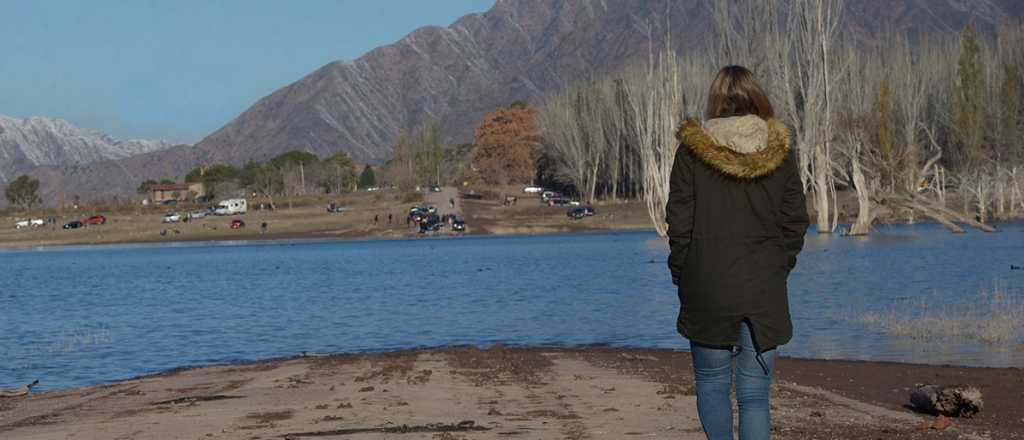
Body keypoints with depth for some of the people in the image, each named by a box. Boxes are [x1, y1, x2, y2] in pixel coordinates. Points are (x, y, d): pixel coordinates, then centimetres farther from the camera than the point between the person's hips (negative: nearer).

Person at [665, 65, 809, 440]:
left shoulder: (692, 150, -6)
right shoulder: (780, 150, 0)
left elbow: (679, 224, -4)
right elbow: (796, 222, 4)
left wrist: (680, 272, 8)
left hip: (707, 287, -2)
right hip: (765, 291, 2)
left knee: (712, 383, 13)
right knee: (755, 393, 5)